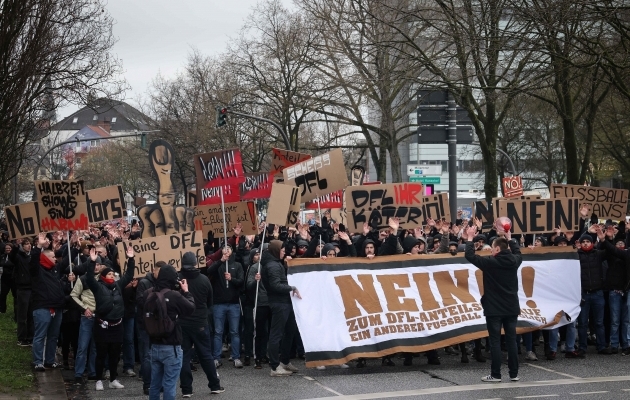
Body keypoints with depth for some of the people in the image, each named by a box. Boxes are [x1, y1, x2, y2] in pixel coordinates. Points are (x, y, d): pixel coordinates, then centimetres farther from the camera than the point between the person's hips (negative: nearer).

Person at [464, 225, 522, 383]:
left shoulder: (490, 263, -13)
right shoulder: (514, 261, 2)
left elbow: (470, 256, -8)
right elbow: (518, 252, 26)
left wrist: (470, 238, 3)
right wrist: (509, 238, 36)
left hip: (494, 309, -5)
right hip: (511, 308, 5)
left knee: (495, 341, -2)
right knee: (511, 340, 7)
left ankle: (496, 375, -1)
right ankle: (514, 374, 9)